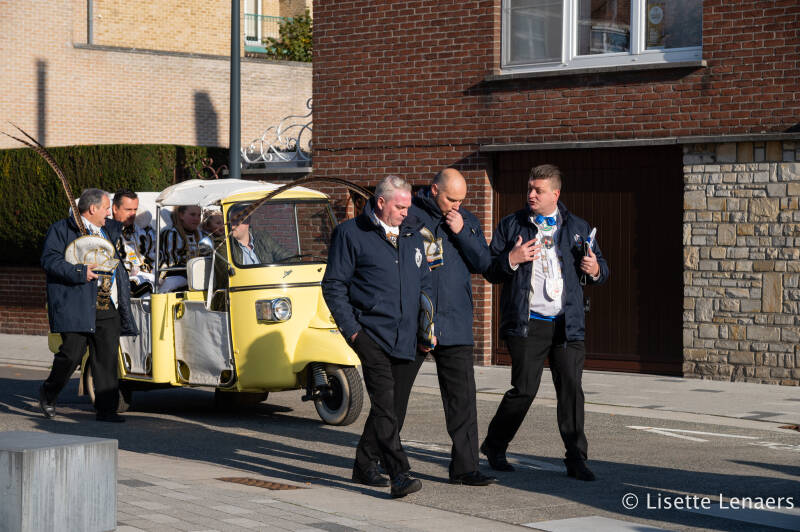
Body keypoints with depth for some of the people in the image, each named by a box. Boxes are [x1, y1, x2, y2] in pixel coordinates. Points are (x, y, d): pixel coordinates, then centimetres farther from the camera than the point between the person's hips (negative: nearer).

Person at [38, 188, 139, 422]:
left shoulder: (108, 230, 23)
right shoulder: (61, 229, 1)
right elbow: (50, 260, -11)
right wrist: (79, 273, -18)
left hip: (108, 309, 6)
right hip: (77, 307, -6)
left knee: (107, 359, 0)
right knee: (72, 354, -7)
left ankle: (107, 409, 4)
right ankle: (48, 393, 18)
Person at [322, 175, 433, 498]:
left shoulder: (412, 235, 15)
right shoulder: (350, 234, -1)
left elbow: (424, 284, 24)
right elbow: (333, 286, -2)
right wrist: (351, 329, -9)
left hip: (403, 337, 6)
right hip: (370, 332, -6)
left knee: (385, 402, 12)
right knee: (385, 401, -15)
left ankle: (365, 465, 27)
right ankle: (399, 474, -21)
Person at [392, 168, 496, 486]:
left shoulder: (467, 221, 11)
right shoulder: (409, 215, -2)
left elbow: (483, 263, 3)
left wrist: (461, 232, -8)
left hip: (455, 325, 3)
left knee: (462, 397, -2)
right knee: (395, 391, 8)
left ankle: (464, 466, 1)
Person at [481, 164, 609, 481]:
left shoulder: (577, 228, 12)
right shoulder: (511, 225, 8)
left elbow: (601, 269, 18)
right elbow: (490, 270, 6)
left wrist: (595, 270, -6)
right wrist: (511, 260, -13)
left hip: (567, 324, 2)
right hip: (528, 323, -2)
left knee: (571, 389, -2)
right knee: (524, 389, -5)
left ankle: (576, 459, 5)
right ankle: (494, 446, 16)